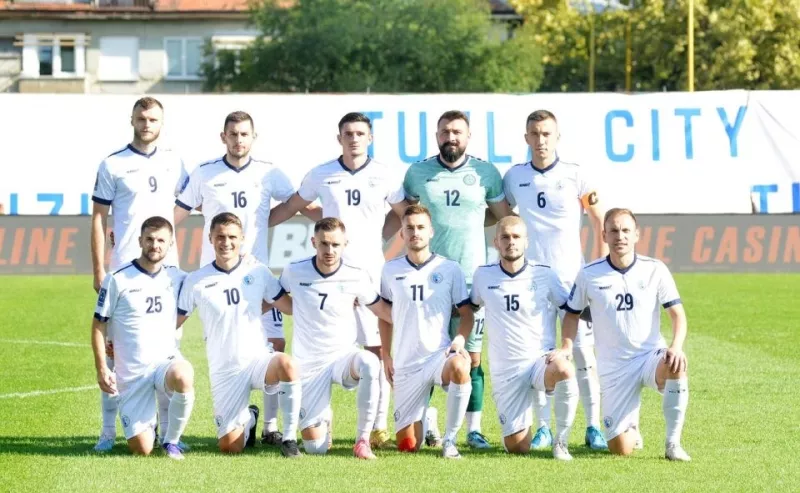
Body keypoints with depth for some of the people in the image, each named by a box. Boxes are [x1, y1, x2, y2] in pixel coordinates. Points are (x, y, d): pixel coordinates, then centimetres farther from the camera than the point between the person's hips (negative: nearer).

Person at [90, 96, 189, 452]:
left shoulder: (173, 162, 10)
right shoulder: (112, 165, 1)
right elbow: (98, 219, 1)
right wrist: (99, 270, -5)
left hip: (167, 267, 3)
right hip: (124, 270, -3)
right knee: (115, 346, -4)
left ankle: (169, 429, 10)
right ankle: (108, 431, 1)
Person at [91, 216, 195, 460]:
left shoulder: (176, 278, 3)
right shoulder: (117, 280, -6)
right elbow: (98, 325, -1)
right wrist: (101, 368, -8)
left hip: (167, 360, 1)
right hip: (132, 372, -1)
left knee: (183, 377, -38)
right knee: (141, 449, -8)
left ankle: (171, 441, -11)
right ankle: (149, 425, 32)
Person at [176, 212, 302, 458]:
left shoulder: (257, 272, 2)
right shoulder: (196, 281, -2)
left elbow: (288, 306, 8)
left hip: (258, 358, 0)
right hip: (224, 370, 0)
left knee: (286, 364, -37)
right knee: (230, 446, -8)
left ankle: (289, 438, -19)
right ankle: (248, 419, 32)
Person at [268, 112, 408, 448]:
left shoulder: (386, 176, 3)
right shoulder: (321, 176, 6)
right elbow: (290, 208, 16)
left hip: (371, 271, -1)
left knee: (377, 348, -3)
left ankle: (380, 426, 1)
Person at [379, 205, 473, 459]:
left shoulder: (449, 269, 0)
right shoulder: (391, 270, 6)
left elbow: (466, 311, 4)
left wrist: (460, 338, -16)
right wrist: (386, 356, 11)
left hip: (440, 353, -2)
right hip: (406, 363, 2)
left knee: (459, 367, -42)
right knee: (407, 445, -1)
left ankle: (450, 439, -24)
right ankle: (424, 418, 38)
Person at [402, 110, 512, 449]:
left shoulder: (485, 173, 5)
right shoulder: (418, 173, 7)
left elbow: (504, 217, 14)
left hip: (472, 275, 0)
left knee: (471, 355, 0)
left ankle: (474, 429, 3)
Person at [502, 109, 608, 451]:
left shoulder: (575, 175, 0)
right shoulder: (514, 177, 6)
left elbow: (599, 221, 6)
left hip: (573, 277, -2)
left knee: (583, 350, -3)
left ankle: (593, 427, 1)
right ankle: (544, 428, 7)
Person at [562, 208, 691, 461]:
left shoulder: (655, 270, -4)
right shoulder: (589, 275, -2)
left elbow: (677, 313, -6)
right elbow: (572, 314, 10)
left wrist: (676, 346, -25)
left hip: (651, 355, 0)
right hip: (614, 367, 0)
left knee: (676, 366, -39)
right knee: (621, 449, -8)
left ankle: (673, 443, -22)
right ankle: (631, 426, 33)